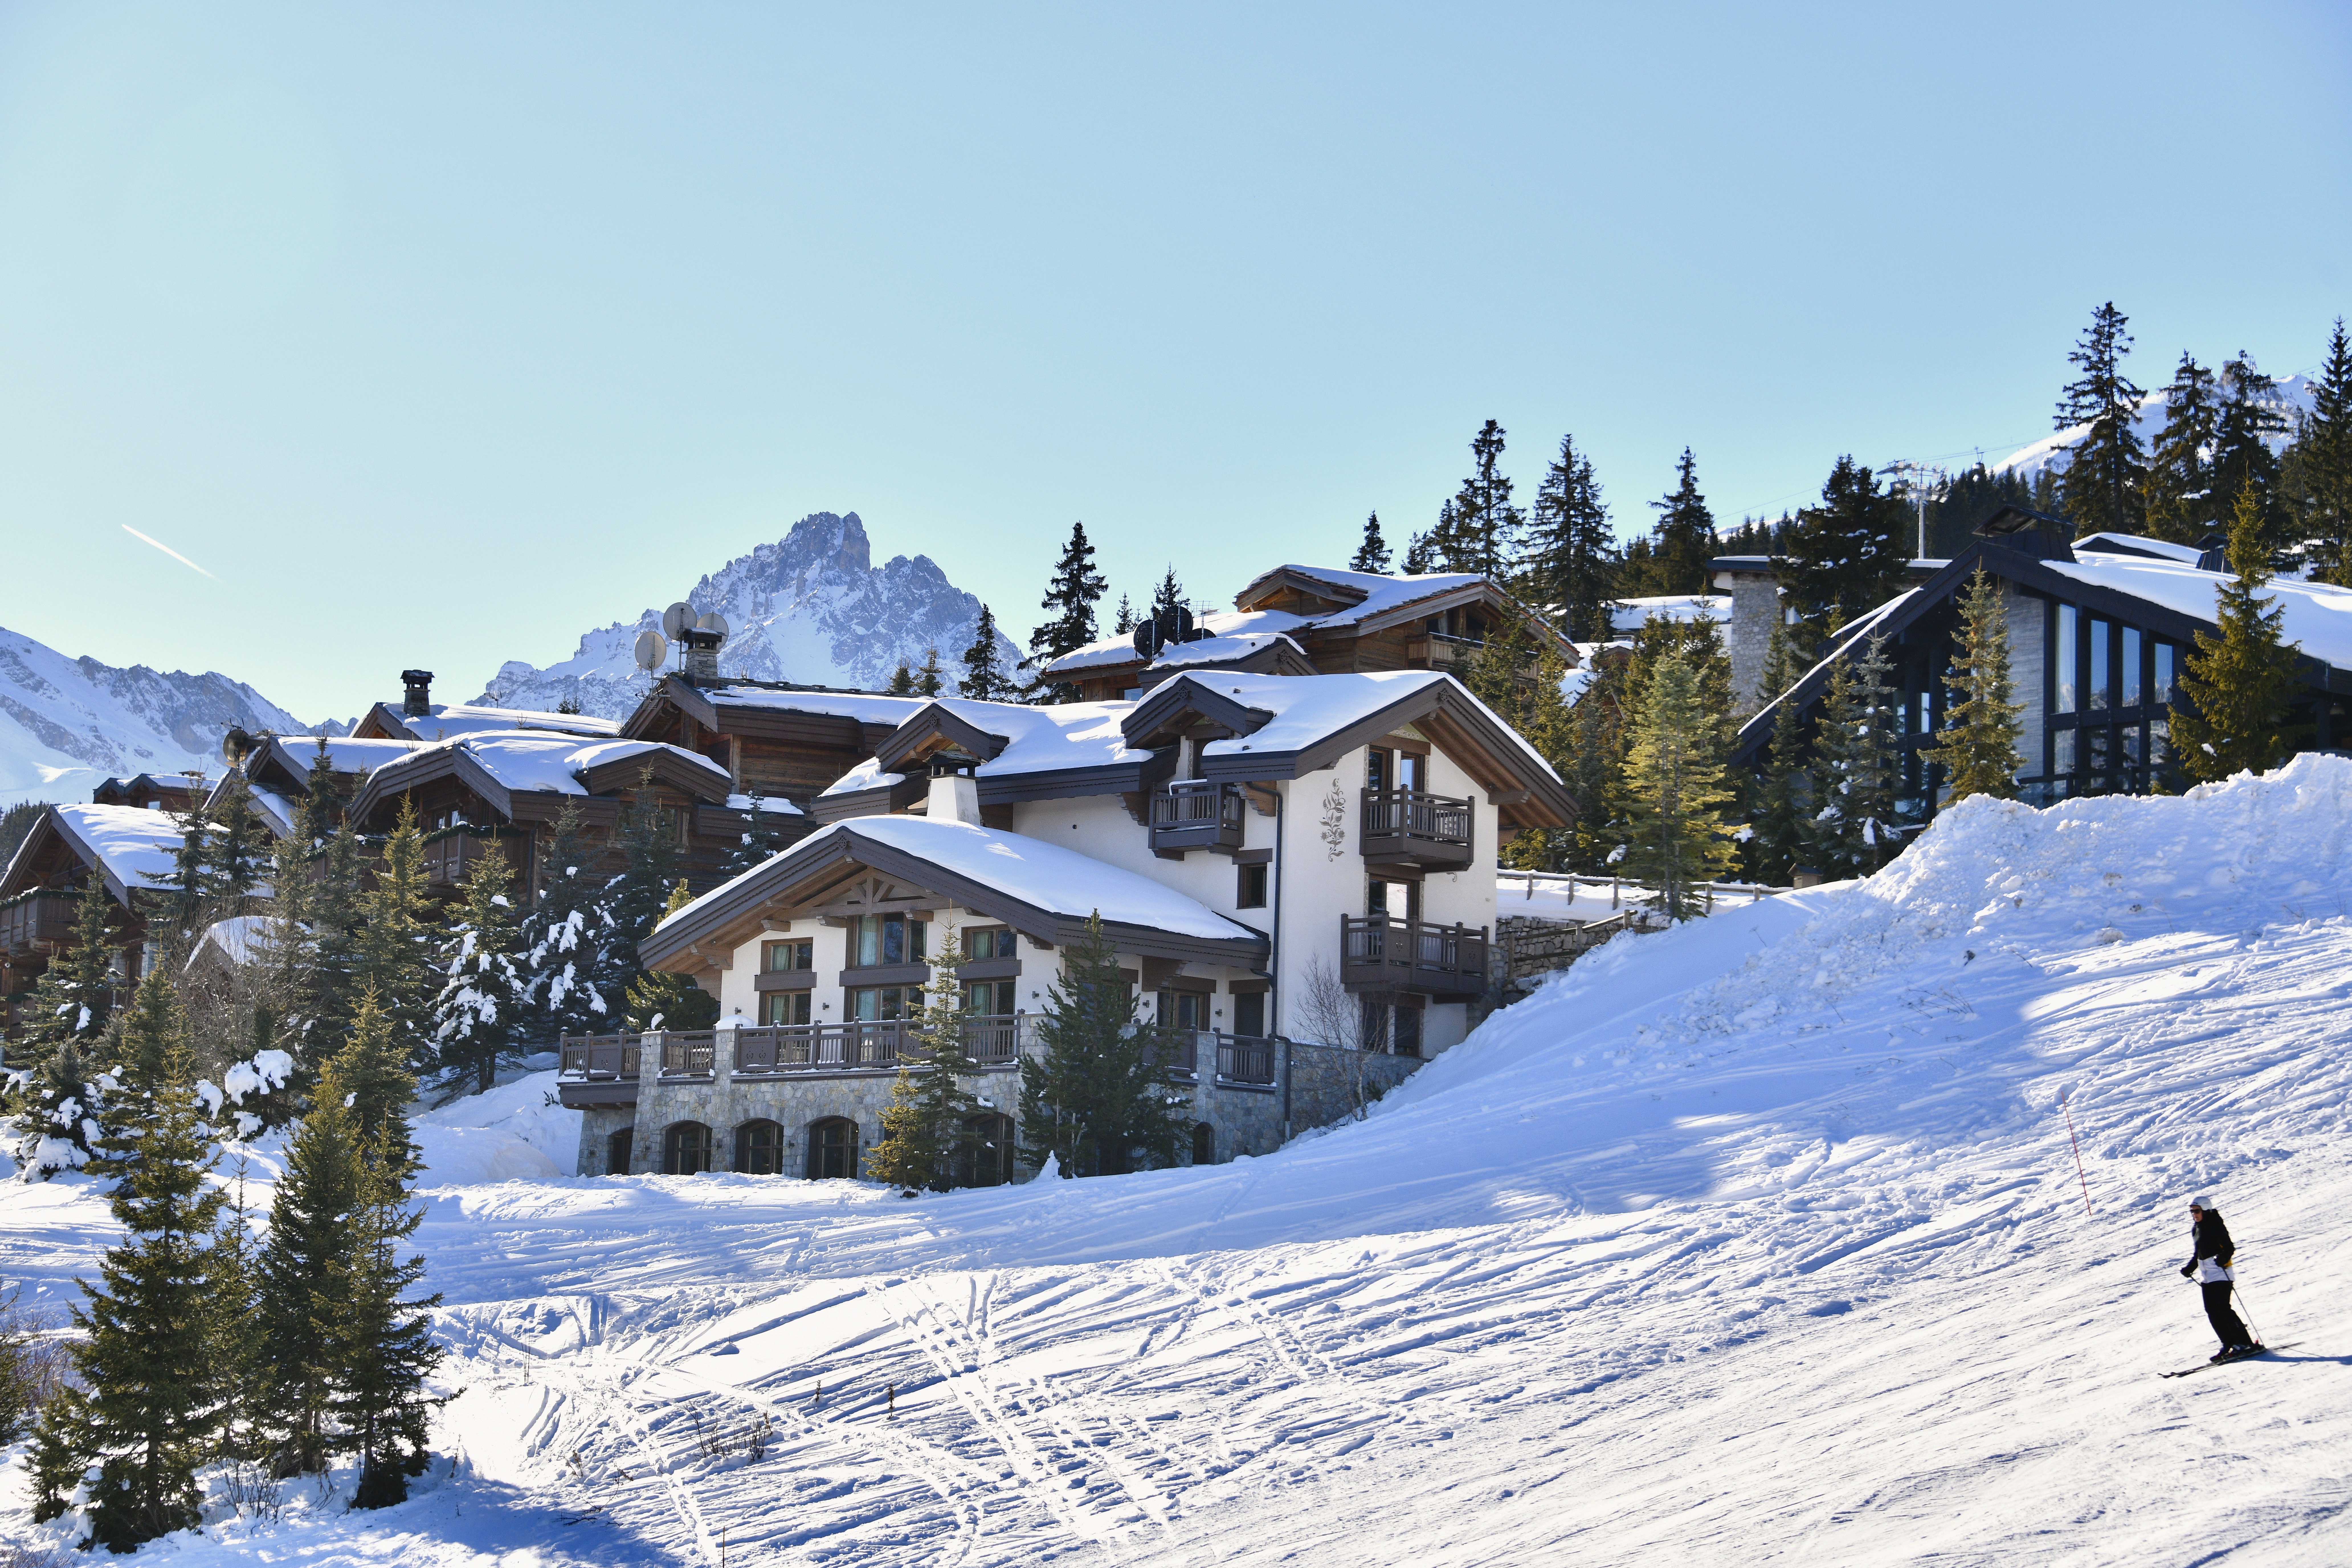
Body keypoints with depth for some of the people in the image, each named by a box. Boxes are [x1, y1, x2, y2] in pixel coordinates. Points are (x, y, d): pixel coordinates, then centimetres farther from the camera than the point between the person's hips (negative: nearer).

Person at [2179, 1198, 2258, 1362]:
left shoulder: (2216, 1226, -9)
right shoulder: (2196, 1230, 15)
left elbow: (2229, 1248, -15)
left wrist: (2222, 1259, -33)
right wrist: (2189, 1269, 12)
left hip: (2220, 1274, -8)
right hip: (2206, 1276, 8)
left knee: (2223, 1309, -14)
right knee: (2212, 1312, 1)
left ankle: (2244, 1343, -9)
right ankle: (2229, 1344, 5)